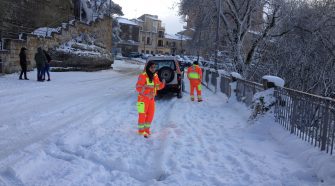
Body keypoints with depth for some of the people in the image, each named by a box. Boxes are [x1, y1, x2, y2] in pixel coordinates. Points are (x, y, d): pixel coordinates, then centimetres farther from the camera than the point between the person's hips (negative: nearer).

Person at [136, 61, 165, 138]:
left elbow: (158, 86, 7)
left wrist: (162, 83, -14)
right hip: (143, 98, -7)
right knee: (142, 115, -1)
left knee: (151, 114, 13)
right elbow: (138, 88, -22)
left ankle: (147, 129, 29)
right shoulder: (142, 76, -18)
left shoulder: (155, 76, 3)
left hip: (151, 98, 7)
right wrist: (146, 86, -37)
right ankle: (141, 130, 12)